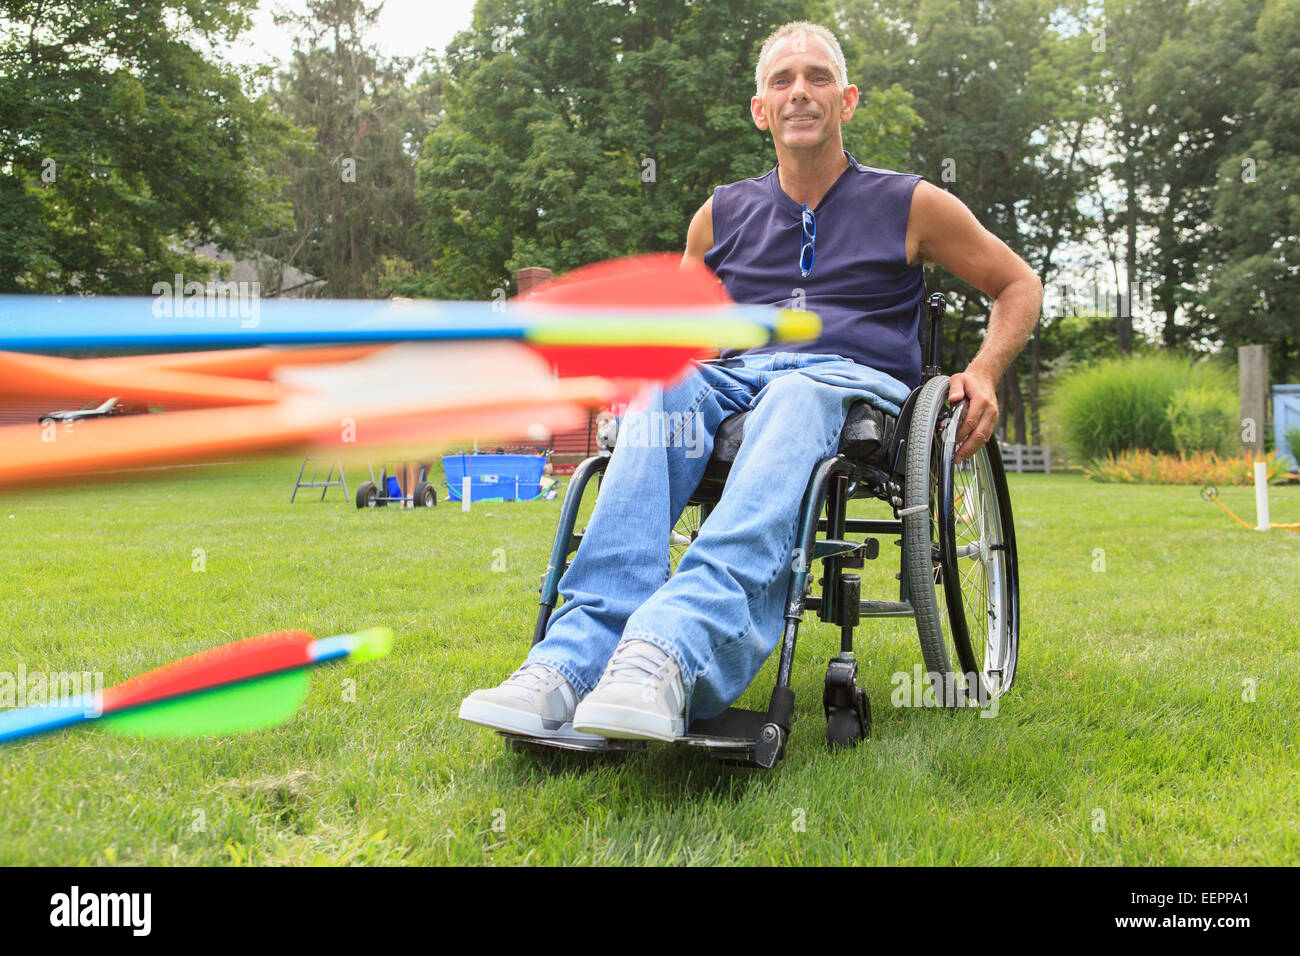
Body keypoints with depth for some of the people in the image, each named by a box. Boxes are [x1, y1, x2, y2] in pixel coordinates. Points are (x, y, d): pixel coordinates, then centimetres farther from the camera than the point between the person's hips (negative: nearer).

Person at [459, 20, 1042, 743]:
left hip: (853, 380, -2)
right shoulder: (722, 215, 22)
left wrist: (984, 373, 2)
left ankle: (672, 647, -62)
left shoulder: (911, 205, 15)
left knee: (795, 397, -39)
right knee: (665, 385, -33)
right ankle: (574, 659, -48)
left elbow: (1021, 286, 21)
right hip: (734, 382, 2)